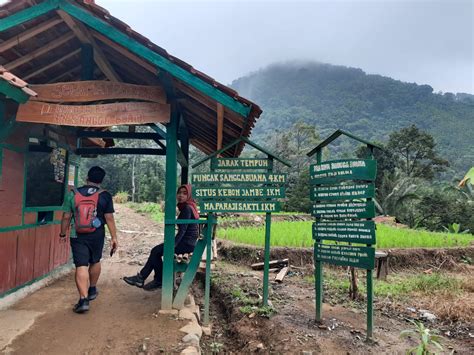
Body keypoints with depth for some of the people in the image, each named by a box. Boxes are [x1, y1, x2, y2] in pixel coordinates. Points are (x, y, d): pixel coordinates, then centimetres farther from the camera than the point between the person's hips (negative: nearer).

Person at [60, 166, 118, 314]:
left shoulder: (72, 194, -1)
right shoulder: (105, 196, -5)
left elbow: (66, 217, 1)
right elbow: (109, 218, -6)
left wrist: (62, 233, 14)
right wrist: (114, 237, -1)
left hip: (78, 236, 0)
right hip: (97, 235, 1)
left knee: (81, 266, -1)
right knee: (95, 261, 20)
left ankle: (83, 299, -9)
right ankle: (92, 290, 37)